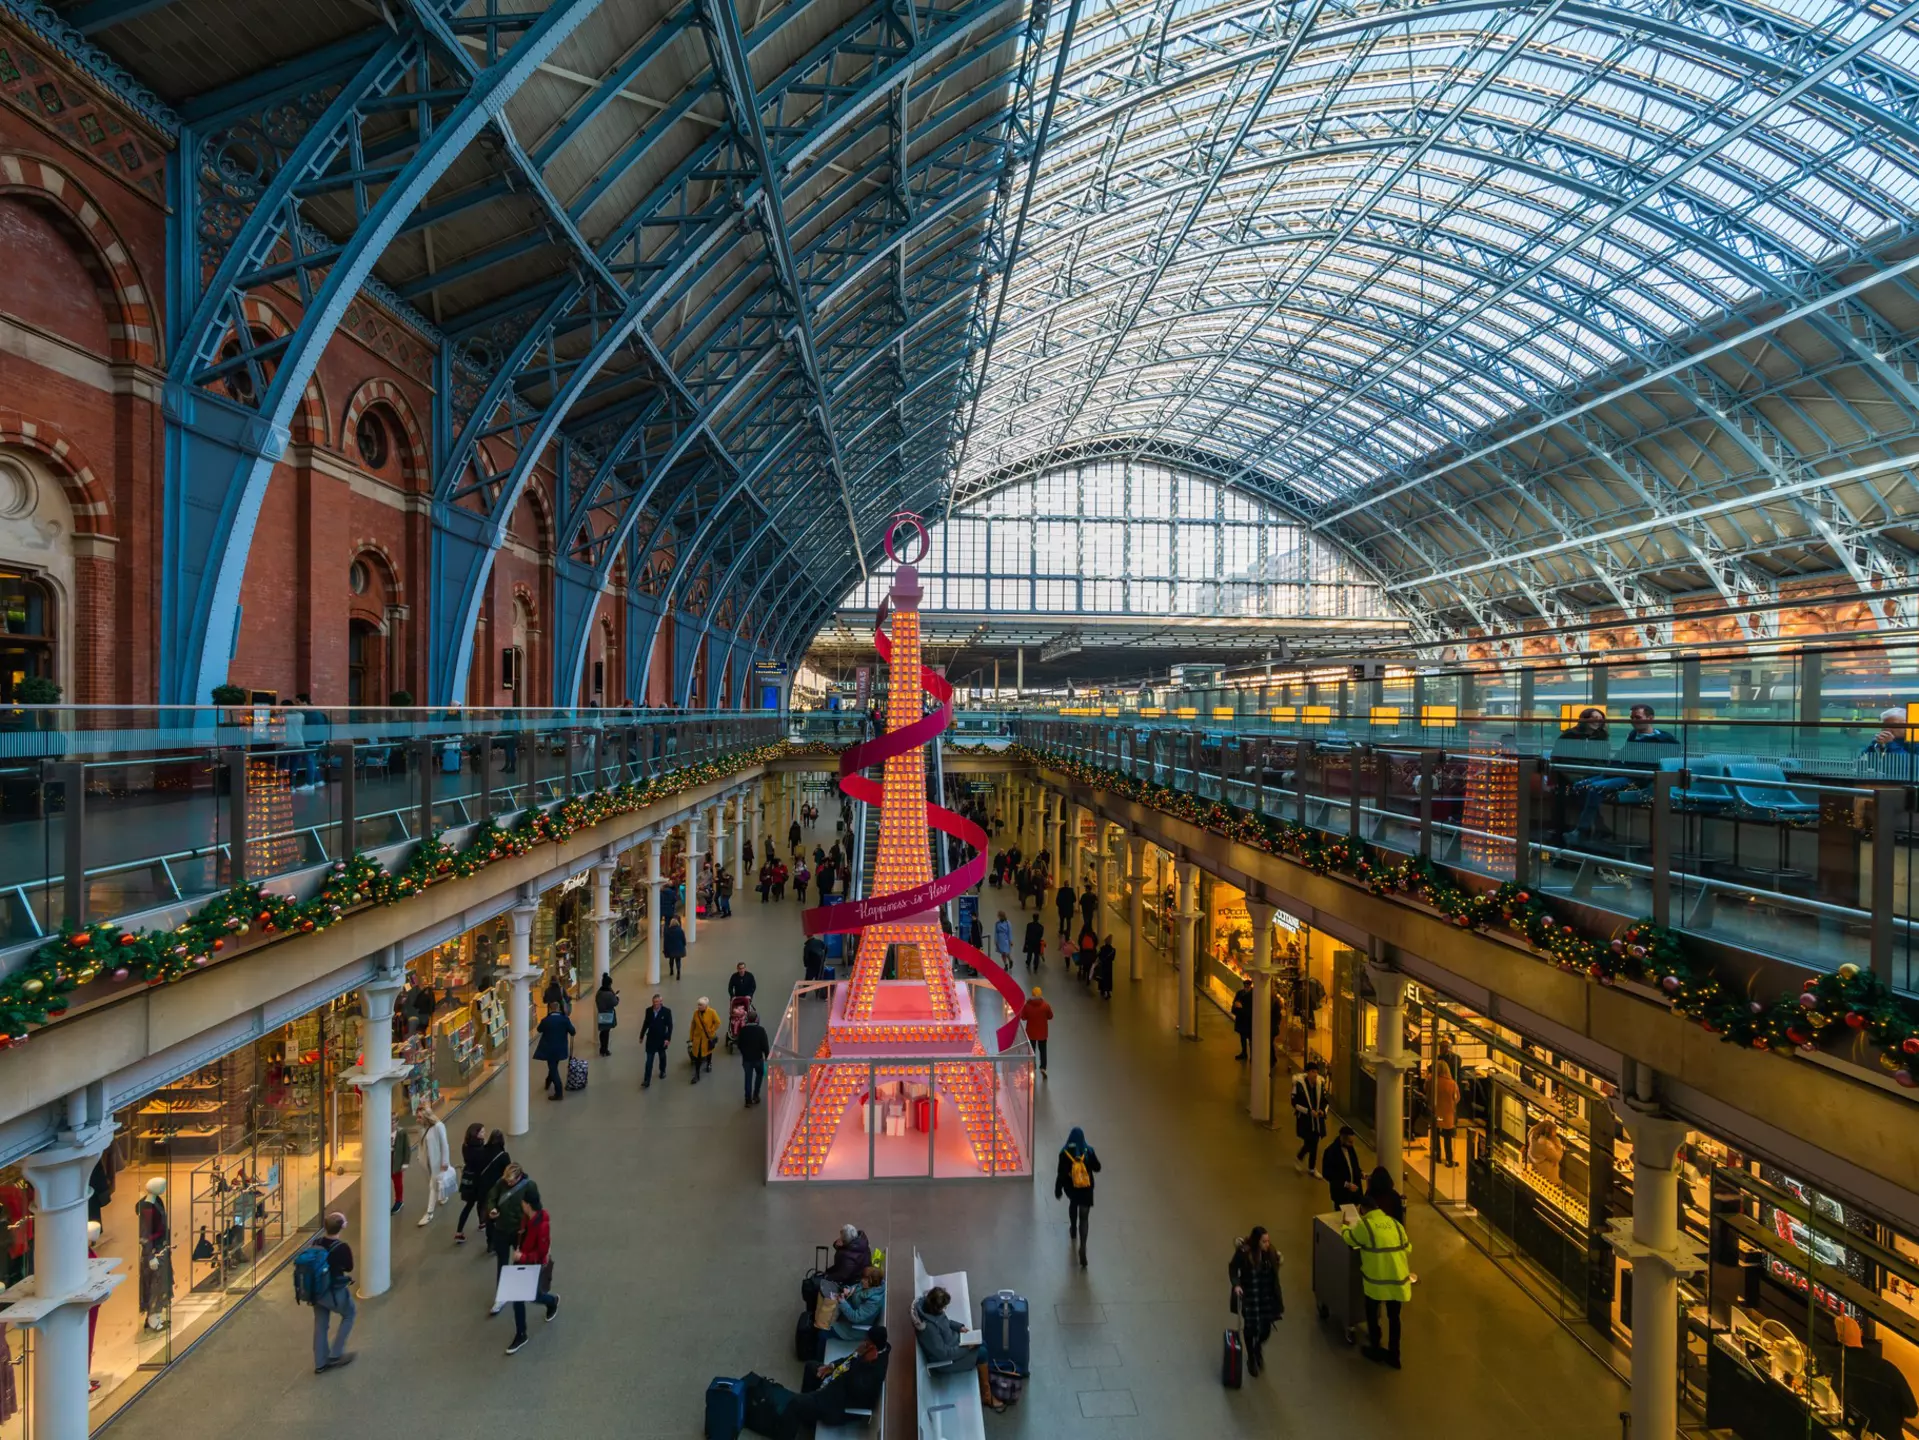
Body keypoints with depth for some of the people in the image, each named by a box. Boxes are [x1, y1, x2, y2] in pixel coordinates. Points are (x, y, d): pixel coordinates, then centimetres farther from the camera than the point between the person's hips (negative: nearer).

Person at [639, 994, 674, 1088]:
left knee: (662, 1056, 20)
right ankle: (647, 1080, 0)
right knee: (649, 1060, -1)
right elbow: (645, 1024, 4)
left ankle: (662, 1071, 45)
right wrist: (642, 1036, 9)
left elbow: (670, 1026, -12)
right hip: (651, 1038, 1)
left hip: (662, 1039, -1)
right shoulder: (648, 1010, -8)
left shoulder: (666, 1011, -16)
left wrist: (668, 1038, -17)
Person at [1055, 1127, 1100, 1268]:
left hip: (1071, 1187, 1)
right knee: (1084, 1217, 1)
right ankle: (1082, 1246, -15)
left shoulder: (1065, 1152, -14)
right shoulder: (1088, 1150, -12)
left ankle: (1073, 1229, 52)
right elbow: (1097, 1168, -1)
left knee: (1073, 1203, 34)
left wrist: (1057, 1189, -1)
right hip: (1086, 1188, -1)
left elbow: (1061, 1173, -11)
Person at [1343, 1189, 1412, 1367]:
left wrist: (1345, 1227, 29)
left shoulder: (1364, 1225, -9)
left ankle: (1376, 1350, 28)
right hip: (1398, 1279, 4)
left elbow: (1349, 1239, 8)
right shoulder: (1395, 1223, 5)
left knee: (1372, 1313, 19)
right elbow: (1408, 1248, 14)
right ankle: (1393, 1355, 28)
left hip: (1377, 1279, -4)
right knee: (1393, 1316, 20)